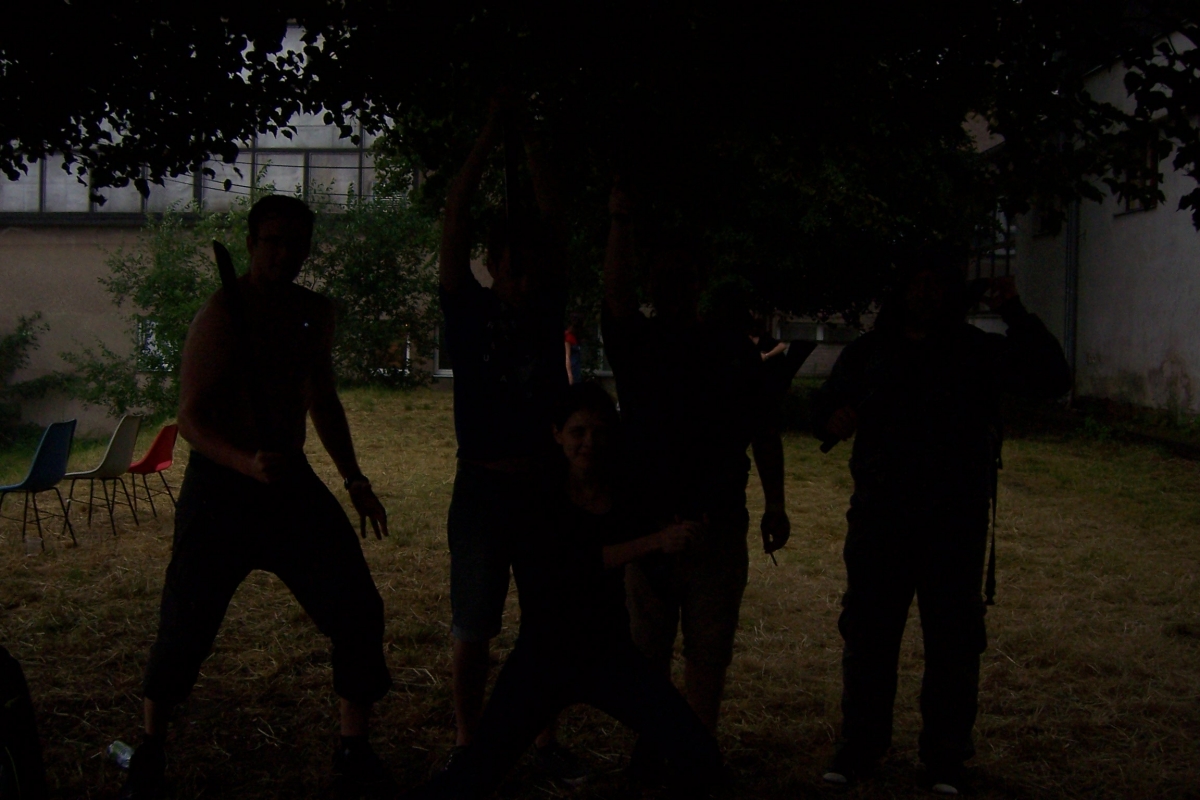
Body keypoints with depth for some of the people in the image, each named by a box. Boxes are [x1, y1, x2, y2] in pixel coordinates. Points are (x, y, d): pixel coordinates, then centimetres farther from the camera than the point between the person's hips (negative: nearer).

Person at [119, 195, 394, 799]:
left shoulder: (315, 314, 9)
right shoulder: (220, 315, -12)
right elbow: (191, 417, -18)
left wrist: (354, 480, 18)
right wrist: (249, 463, -35)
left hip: (291, 480, 6)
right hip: (221, 483, -5)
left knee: (358, 610, -2)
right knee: (187, 624, -1)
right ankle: (150, 750, 25)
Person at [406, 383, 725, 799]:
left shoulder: (625, 491, 0)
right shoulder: (538, 496, -11)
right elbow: (570, 564, -24)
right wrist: (656, 541, -27)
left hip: (610, 651, 3)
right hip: (543, 655, -3)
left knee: (701, 761, -12)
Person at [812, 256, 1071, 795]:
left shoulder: (979, 354, 1)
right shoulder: (868, 352, 8)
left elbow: (1051, 378, -9)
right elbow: (824, 406, 12)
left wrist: (1016, 317, -20)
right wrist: (832, 417, -12)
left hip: (954, 527, -1)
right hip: (878, 522, 2)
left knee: (952, 643, 4)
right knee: (867, 635, 7)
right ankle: (860, 745, 21)